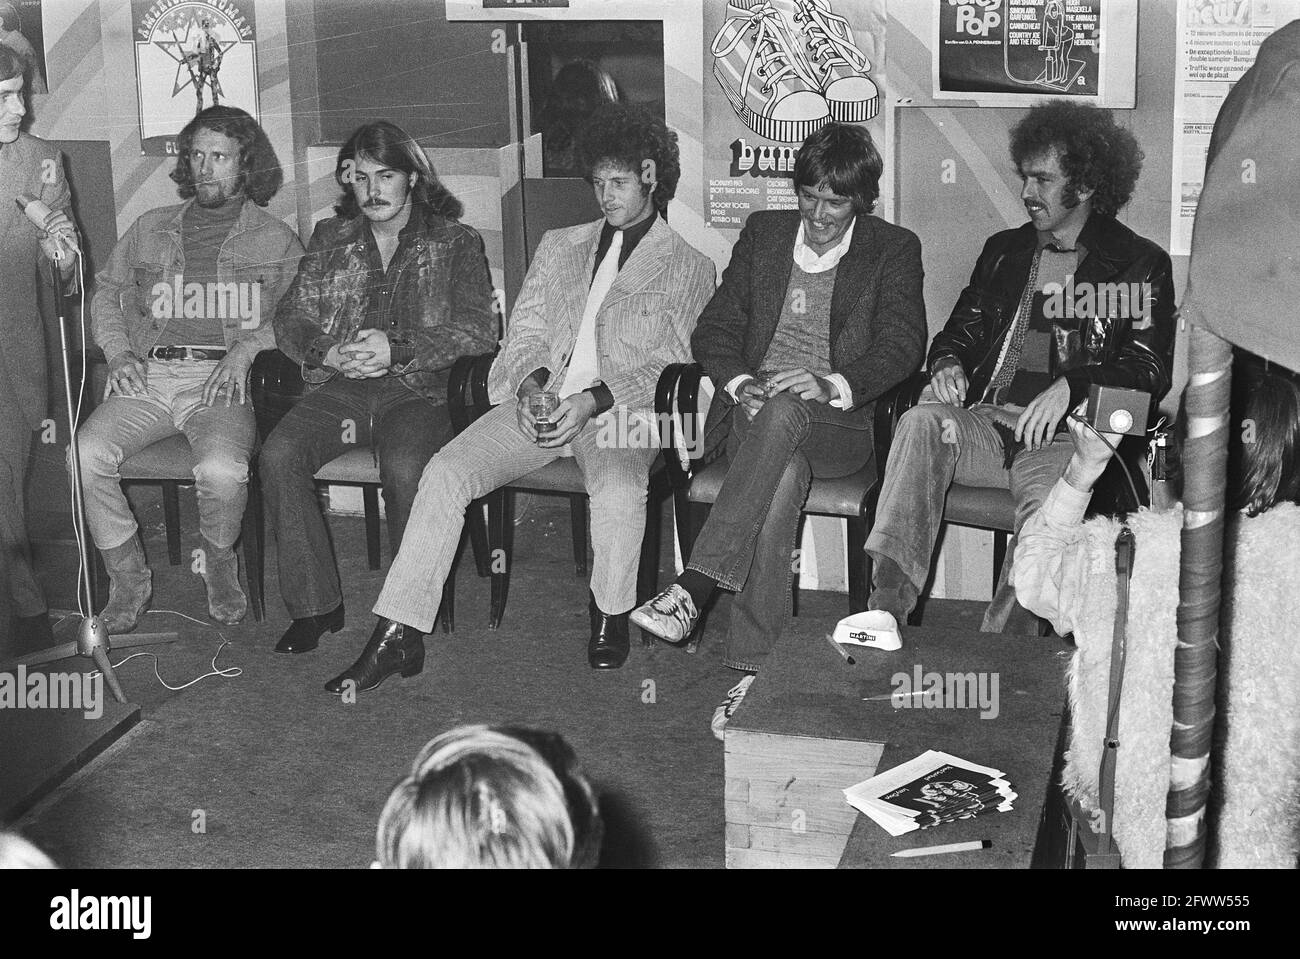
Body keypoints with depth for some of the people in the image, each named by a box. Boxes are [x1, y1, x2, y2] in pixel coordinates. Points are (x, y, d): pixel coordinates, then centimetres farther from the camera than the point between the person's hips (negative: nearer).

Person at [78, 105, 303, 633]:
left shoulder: (276, 241, 12)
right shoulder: (150, 229, 21)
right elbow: (106, 293, 24)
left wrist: (248, 347, -13)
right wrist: (119, 353, 6)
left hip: (223, 382, -3)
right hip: (147, 377, 3)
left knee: (221, 470, -34)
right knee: (86, 453, -25)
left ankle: (220, 563, 0)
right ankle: (128, 576, -5)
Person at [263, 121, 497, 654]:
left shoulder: (456, 243, 11)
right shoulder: (331, 237, 21)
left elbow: (479, 329, -2)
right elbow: (290, 317, 15)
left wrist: (399, 348, -15)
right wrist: (326, 352, -8)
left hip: (417, 388, -3)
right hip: (339, 386, 3)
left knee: (405, 469, -36)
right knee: (279, 454, -27)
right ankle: (314, 605, -18)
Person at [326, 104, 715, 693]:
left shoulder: (688, 269, 12)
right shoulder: (558, 247, 25)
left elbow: (668, 363, 0)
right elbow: (525, 331, 17)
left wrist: (593, 399, -16)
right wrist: (530, 384, -7)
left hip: (619, 409, -3)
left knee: (618, 491, -37)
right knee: (446, 470, -22)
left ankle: (610, 616, -9)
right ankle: (397, 638, -23)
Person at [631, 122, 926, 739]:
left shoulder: (893, 250, 8)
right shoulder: (763, 232, 17)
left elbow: (902, 347, -4)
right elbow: (714, 330, 12)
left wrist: (832, 384, -23)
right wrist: (740, 383, -10)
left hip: (838, 422, -1)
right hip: (753, 411, 2)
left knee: (783, 414, -40)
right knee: (784, 477, -36)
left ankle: (692, 591, -46)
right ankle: (756, 669, -41)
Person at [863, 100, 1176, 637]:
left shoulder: (1141, 265, 9)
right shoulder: (1004, 250, 24)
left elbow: (1151, 368, -1)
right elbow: (963, 327, 27)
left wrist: (1071, 386, -17)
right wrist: (947, 362, 2)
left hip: (1062, 437, -4)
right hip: (984, 426, 4)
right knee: (921, 421, -29)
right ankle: (886, 604, -42)